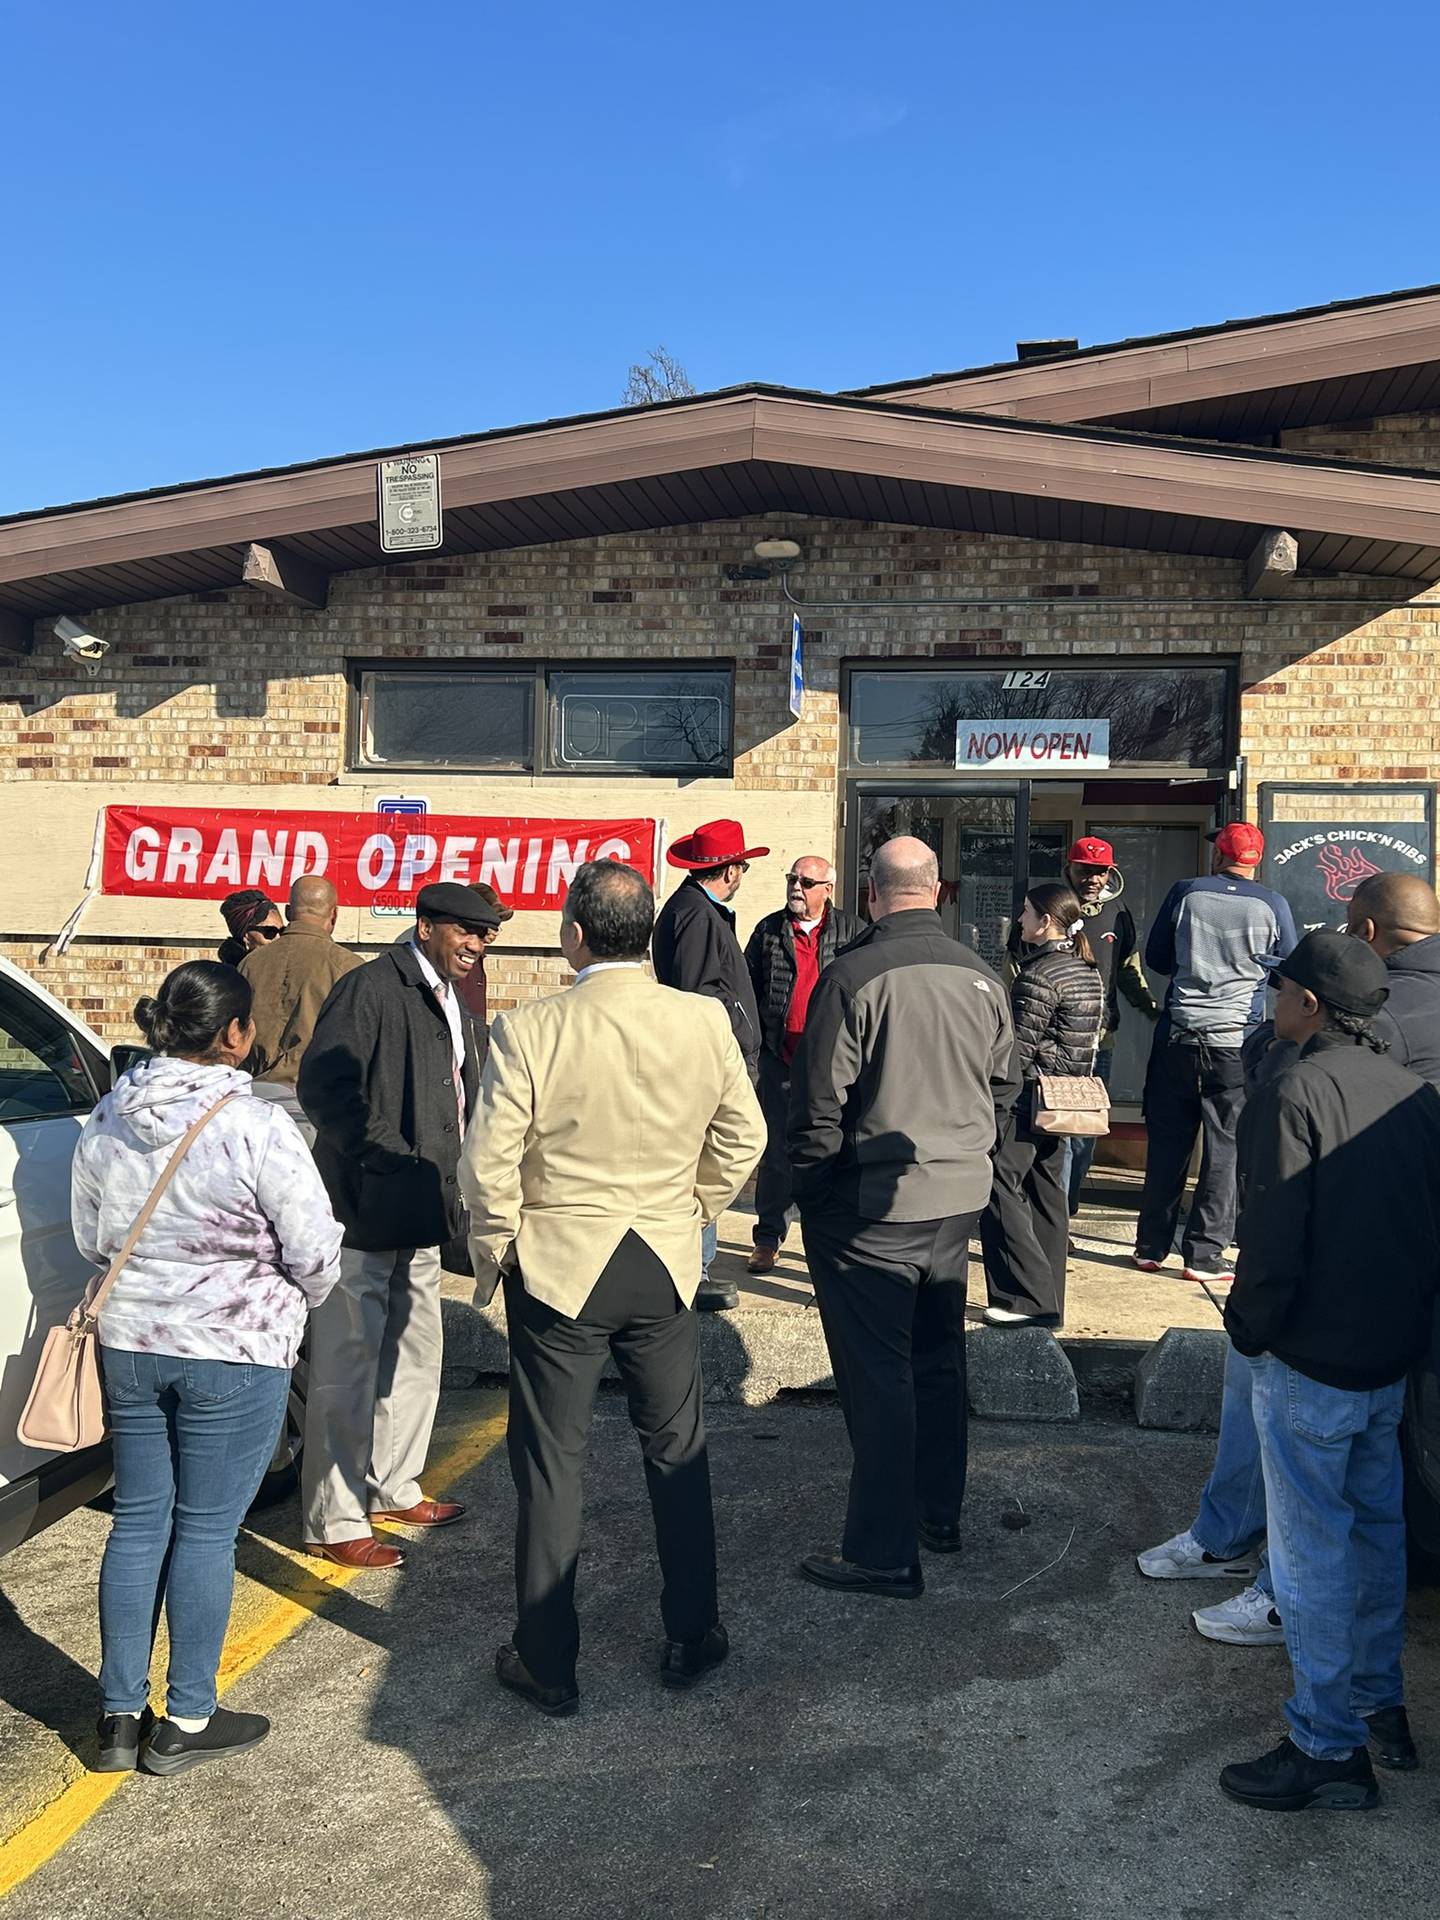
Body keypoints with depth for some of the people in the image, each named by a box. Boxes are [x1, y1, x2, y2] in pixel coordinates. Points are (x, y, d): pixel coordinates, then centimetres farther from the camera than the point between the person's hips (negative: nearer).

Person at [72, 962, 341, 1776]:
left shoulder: (106, 1122, -1)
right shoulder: (258, 1128, -19)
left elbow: (92, 1237, 11)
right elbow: (316, 1254, -13)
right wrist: (292, 1304, 8)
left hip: (130, 1342, 6)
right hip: (235, 1351, -6)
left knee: (139, 1520, 15)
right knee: (206, 1528, 6)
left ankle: (121, 1716, 25)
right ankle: (187, 1722, 19)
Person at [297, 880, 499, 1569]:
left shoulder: (448, 1002, 15)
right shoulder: (371, 988, -14)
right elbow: (322, 1085, -22)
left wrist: (445, 1186, 11)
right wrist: (386, 1159, -21)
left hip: (420, 1212, 10)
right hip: (363, 1210, -10)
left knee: (415, 1356, 20)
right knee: (347, 1368, -1)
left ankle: (393, 1487, 36)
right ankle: (334, 1522, 11)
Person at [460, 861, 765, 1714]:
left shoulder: (529, 1031, -16)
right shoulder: (705, 1021, -7)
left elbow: (489, 1163, -13)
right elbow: (744, 1138, 2)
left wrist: (494, 1255, 3)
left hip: (557, 1268, -2)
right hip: (665, 1267, 3)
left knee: (552, 1465, 10)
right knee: (678, 1453, 17)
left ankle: (549, 1665, 21)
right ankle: (693, 1638, 30)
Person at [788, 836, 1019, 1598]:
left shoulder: (853, 976, -18)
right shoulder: (982, 977, 1)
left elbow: (819, 1102, -16)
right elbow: (1003, 1087, 12)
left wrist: (808, 1180, -1)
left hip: (871, 1207, -6)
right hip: (958, 1200, 6)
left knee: (878, 1374, 3)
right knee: (937, 1357, 20)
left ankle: (883, 1552, 12)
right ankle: (939, 1513, 34)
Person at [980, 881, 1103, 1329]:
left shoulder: (1038, 977, -16)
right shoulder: (1090, 973, 12)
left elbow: (1019, 1049, -17)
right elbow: (1093, 1040, 16)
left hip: (1031, 1096, -9)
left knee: (1000, 1186, -5)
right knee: (1047, 1189, 14)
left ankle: (1029, 1297, -7)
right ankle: (1050, 1300, 19)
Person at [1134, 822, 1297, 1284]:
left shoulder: (1185, 893, 0)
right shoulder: (1273, 906, -3)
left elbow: (1156, 958, 9)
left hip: (1178, 1038, 2)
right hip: (1236, 1043, -1)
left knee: (1166, 1146, 9)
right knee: (1225, 1150, 5)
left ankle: (1151, 1248, 17)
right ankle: (1204, 1254, 6)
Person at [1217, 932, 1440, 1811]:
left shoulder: (1294, 1096, -20)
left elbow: (1274, 1243, -21)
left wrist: (1251, 1331, -6)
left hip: (1311, 1364, -7)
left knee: (1313, 1553, 3)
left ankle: (1329, 1750, 13)